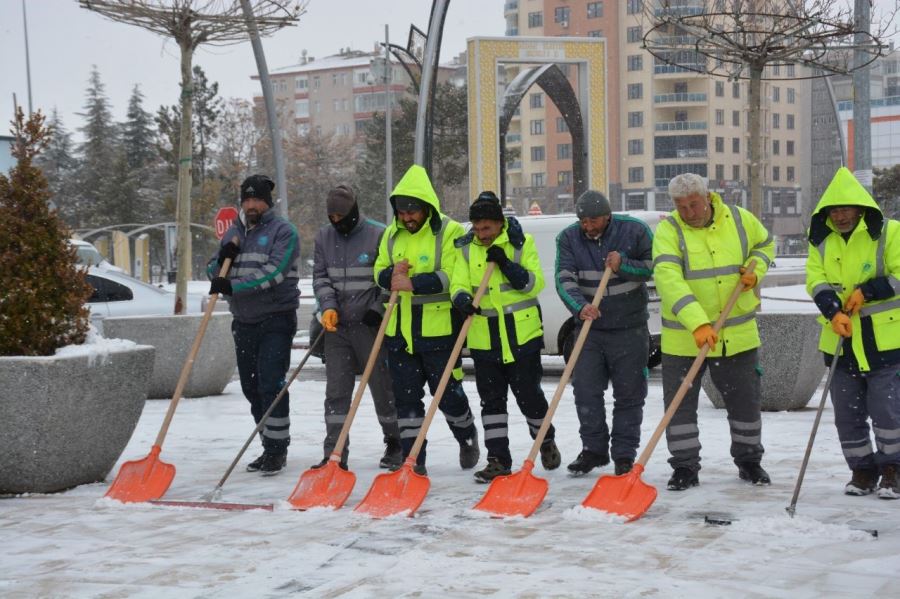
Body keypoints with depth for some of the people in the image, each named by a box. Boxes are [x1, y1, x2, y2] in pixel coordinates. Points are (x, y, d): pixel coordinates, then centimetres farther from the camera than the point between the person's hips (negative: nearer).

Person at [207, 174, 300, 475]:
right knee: (251, 387, 10)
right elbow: (213, 273, 15)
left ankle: (277, 449, -4)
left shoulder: (283, 231, -6)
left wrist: (233, 286, -23)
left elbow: (273, 271, -19)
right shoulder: (233, 233, 14)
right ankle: (270, 447, 20)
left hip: (276, 319, -7)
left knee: (271, 385, -11)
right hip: (244, 321, 7)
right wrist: (221, 259, -7)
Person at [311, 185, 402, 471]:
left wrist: (378, 309, -13)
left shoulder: (378, 235, -7)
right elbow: (320, 276, 10)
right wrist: (328, 306, -5)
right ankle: (335, 454, 3)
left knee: (383, 386, 5)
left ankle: (395, 443, 22)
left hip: (370, 325, -4)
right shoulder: (324, 237, 9)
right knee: (336, 391, 1)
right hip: (336, 326, 4)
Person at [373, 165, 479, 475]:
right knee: (406, 396, 5)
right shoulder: (392, 234, 11)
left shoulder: (449, 231, -8)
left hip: (439, 329, -5)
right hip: (400, 330, 5)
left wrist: (414, 283, -26)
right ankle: (413, 459, 12)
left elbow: (453, 276, -16)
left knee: (447, 393, 5)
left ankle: (467, 437, 33)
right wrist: (391, 275, -10)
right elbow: (379, 272, 14)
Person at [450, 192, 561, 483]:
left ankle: (546, 440, 31)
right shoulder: (466, 248, 5)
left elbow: (535, 284, -10)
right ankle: (498, 459, 10)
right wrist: (462, 298, -25)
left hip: (521, 333, -3)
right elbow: (458, 284, -2)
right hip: (483, 338, 3)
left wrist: (506, 264, -22)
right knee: (492, 400, 5)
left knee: (529, 394, 5)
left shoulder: (521, 243, -3)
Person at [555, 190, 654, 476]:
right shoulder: (568, 238, -2)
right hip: (590, 327, 2)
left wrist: (623, 265, -21)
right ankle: (593, 449, 16)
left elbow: (655, 268, -5)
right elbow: (564, 279, -12)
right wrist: (580, 307, -30)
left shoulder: (635, 231, -7)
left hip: (630, 327, -2)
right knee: (585, 390, 2)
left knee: (629, 394, 2)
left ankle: (624, 455, 10)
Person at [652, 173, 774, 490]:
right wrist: (697, 323, -38)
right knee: (680, 404, 2)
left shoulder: (740, 219, -1)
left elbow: (764, 244, 20)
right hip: (683, 337, -2)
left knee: (745, 400, 12)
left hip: (737, 333, 2)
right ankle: (685, 467, 15)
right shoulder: (668, 230, -13)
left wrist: (755, 270, -3)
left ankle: (749, 461, 30)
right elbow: (668, 278, -27)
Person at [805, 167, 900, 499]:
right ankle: (863, 470, 23)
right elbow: (816, 280, -4)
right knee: (848, 414, 9)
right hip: (841, 343, 4)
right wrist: (833, 311, -21)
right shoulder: (821, 239, 5)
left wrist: (867, 291, -19)